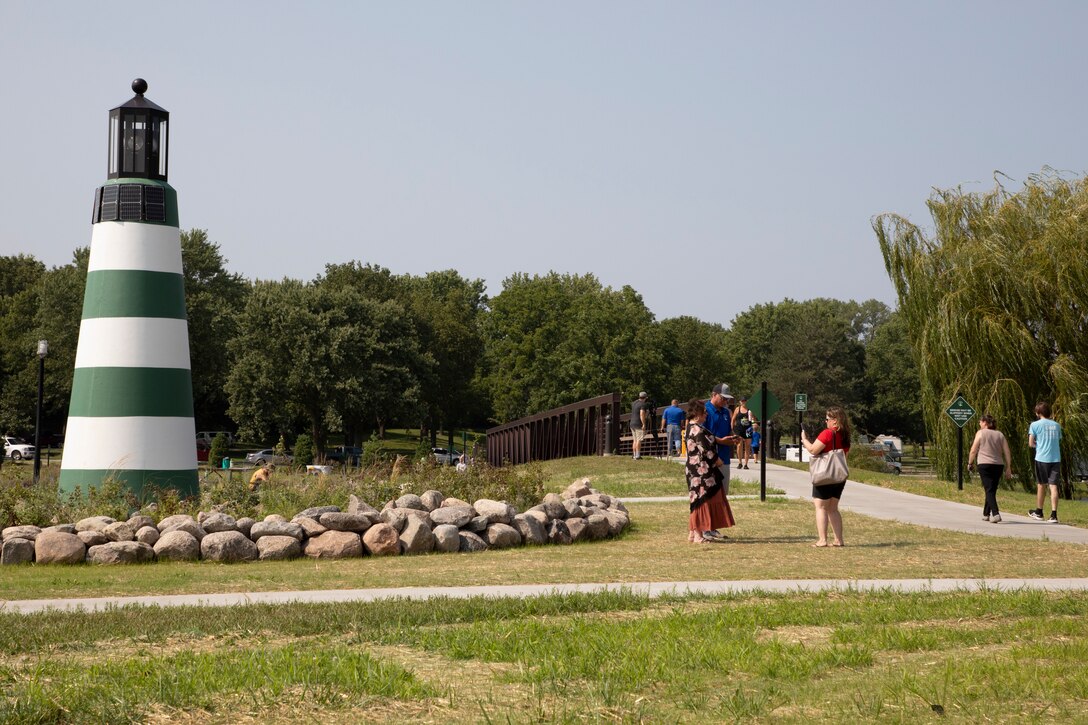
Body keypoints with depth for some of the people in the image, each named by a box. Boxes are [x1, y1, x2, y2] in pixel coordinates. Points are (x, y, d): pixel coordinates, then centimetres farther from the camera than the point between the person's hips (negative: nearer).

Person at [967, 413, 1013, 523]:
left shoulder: (980, 433, -1)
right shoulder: (1000, 434, 11)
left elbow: (973, 451, -2)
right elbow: (1007, 453, 7)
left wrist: (970, 463, 12)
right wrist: (1008, 468, 9)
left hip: (984, 465, -5)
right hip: (998, 465, 5)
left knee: (989, 490, -8)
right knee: (992, 490, 16)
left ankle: (996, 514, -24)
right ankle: (986, 514, 27)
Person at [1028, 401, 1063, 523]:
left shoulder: (1035, 425, -2)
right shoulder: (1056, 426, 11)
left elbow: (1031, 443, -5)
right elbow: (1059, 443, 15)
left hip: (1042, 458, -2)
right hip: (1056, 458, 2)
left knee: (1041, 485, 12)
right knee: (1053, 486, -1)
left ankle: (1039, 512, 25)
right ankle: (1054, 515, -10)